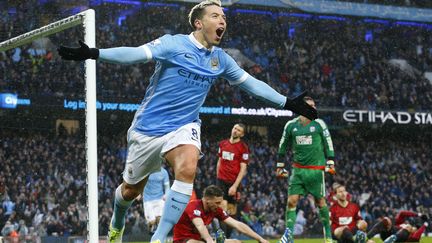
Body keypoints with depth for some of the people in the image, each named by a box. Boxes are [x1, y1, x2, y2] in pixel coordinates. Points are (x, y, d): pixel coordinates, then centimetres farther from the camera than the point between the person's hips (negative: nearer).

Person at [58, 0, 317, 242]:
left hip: (184, 127, 3)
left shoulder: (220, 59, 5)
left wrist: (288, 103, 11)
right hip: (149, 127, -3)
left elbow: (252, 83, 13)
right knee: (131, 189, 11)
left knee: (187, 169, -30)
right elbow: (135, 53, -21)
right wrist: (93, 53, -35)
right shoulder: (174, 43, -10)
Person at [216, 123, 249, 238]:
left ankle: (228, 235, 9)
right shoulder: (223, 144, 9)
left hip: (234, 182, -2)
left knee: (232, 208, 3)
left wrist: (235, 186, -15)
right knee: (223, 206, -10)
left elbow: (243, 169, -8)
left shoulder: (243, 148, -5)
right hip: (221, 180, 2)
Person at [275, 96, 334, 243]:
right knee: (291, 201, -6)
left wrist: (330, 163, -1)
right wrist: (280, 166, 15)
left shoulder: (319, 124, 0)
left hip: (316, 169, -2)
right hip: (298, 169, 2)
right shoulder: (291, 125, 5)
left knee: (320, 201, 4)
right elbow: (283, 146, 14)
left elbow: (328, 144, 5)